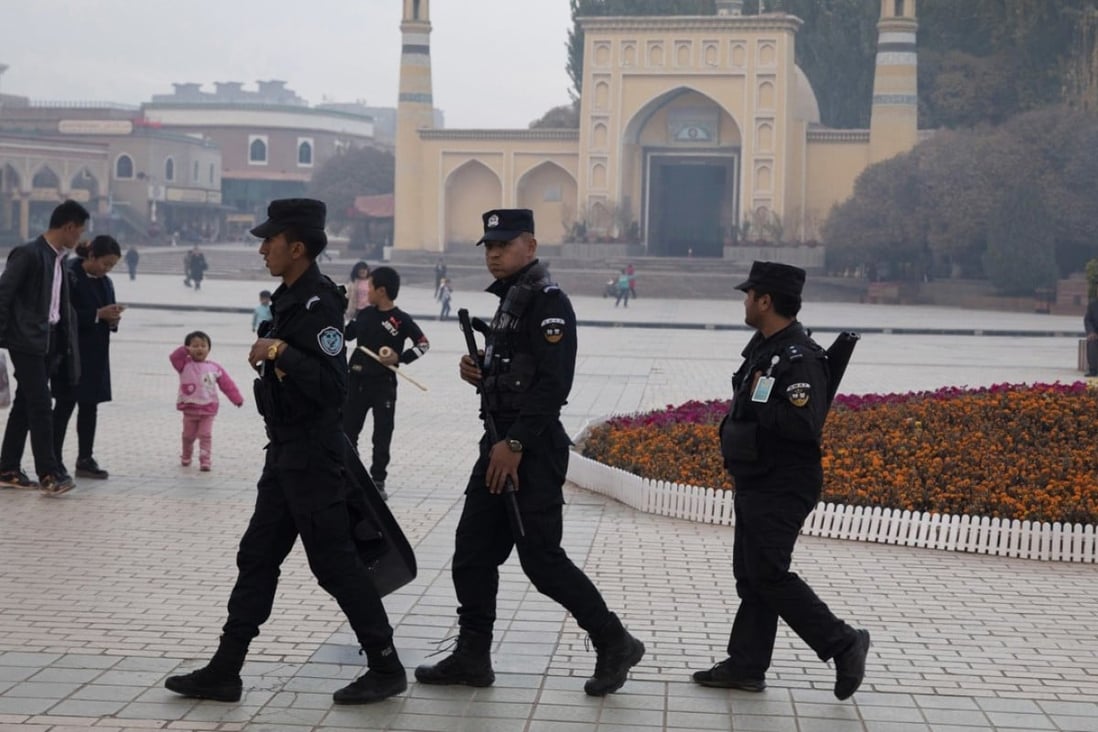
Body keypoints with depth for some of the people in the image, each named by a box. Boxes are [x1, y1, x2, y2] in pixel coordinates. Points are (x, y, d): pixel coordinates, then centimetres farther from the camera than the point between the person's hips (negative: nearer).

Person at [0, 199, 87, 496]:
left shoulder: (58, 259, 14)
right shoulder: (28, 254, -12)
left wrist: (66, 344, 13)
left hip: (50, 342, 8)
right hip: (27, 341, -8)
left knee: (25, 405, 11)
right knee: (41, 407, -11)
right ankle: (49, 473, -10)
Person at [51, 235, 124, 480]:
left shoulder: (105, 282, 11)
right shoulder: (70, 276, -12)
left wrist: (113, 319, -5)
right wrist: (98, 314, -21)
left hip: (96, 354, 7)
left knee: (90, 406, 9)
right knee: (65, 405, -2)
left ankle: (86, 460, 15)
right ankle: (55, 461, 3)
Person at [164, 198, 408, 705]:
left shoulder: (319, 305, -18)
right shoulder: (289, 299, 12)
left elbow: (331, 387, -27)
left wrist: (279, 351, -29)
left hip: (312, 454, -10)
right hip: (285, 451, 10)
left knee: (334, 562, -3)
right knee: (256, 557, 11)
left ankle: (386, 668, 9)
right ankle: (224, 672, 16)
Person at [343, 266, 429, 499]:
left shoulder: (401, 319, -10)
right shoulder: (364, 314, 3)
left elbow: (423, 344, -5)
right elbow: (344, 335, 16)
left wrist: (401, 358, -15)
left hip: (384, 384, -5)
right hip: (357, 381, 5)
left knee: (382, 435, 3)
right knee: (347, 430, 9)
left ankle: (378, 481, 13)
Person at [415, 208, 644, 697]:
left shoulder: (548, 301, -13)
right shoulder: (509, 300, 17)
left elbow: (553, 382, -22)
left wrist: (516, 444, -23)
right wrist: (478, 375, 5)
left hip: (533, 451, -10)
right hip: (500, 444, 10)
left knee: (541, 559, -5)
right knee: (472, 553, 9)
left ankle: (615, 645, 9)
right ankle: (471, 657, 18)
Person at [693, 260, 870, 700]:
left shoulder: (800, 358, -20)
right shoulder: (764, 348, 11)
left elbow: (804, 424, -31)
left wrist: (757, 403, -22)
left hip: (781, 491, -10)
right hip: (756, 486, 10)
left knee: (768, 575, -8)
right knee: (750, 573, 12)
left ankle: (843, 644, 4)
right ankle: (745, 666, 19)